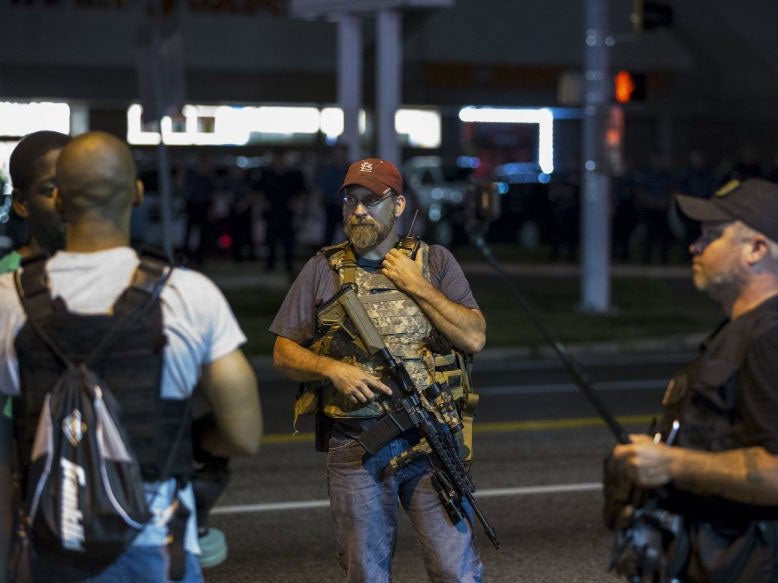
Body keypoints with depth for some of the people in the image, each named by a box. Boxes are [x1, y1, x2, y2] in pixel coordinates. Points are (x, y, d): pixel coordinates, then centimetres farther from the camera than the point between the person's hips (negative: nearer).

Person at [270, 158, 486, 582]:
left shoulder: (435, 262, 6)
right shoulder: (323, 270, 6)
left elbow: (474, 338, -4)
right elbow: (283, 353, 7)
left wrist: (417, 286, -10)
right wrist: (334, 369, -11)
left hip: (429, 444, -1)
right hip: (354, 448, 1)